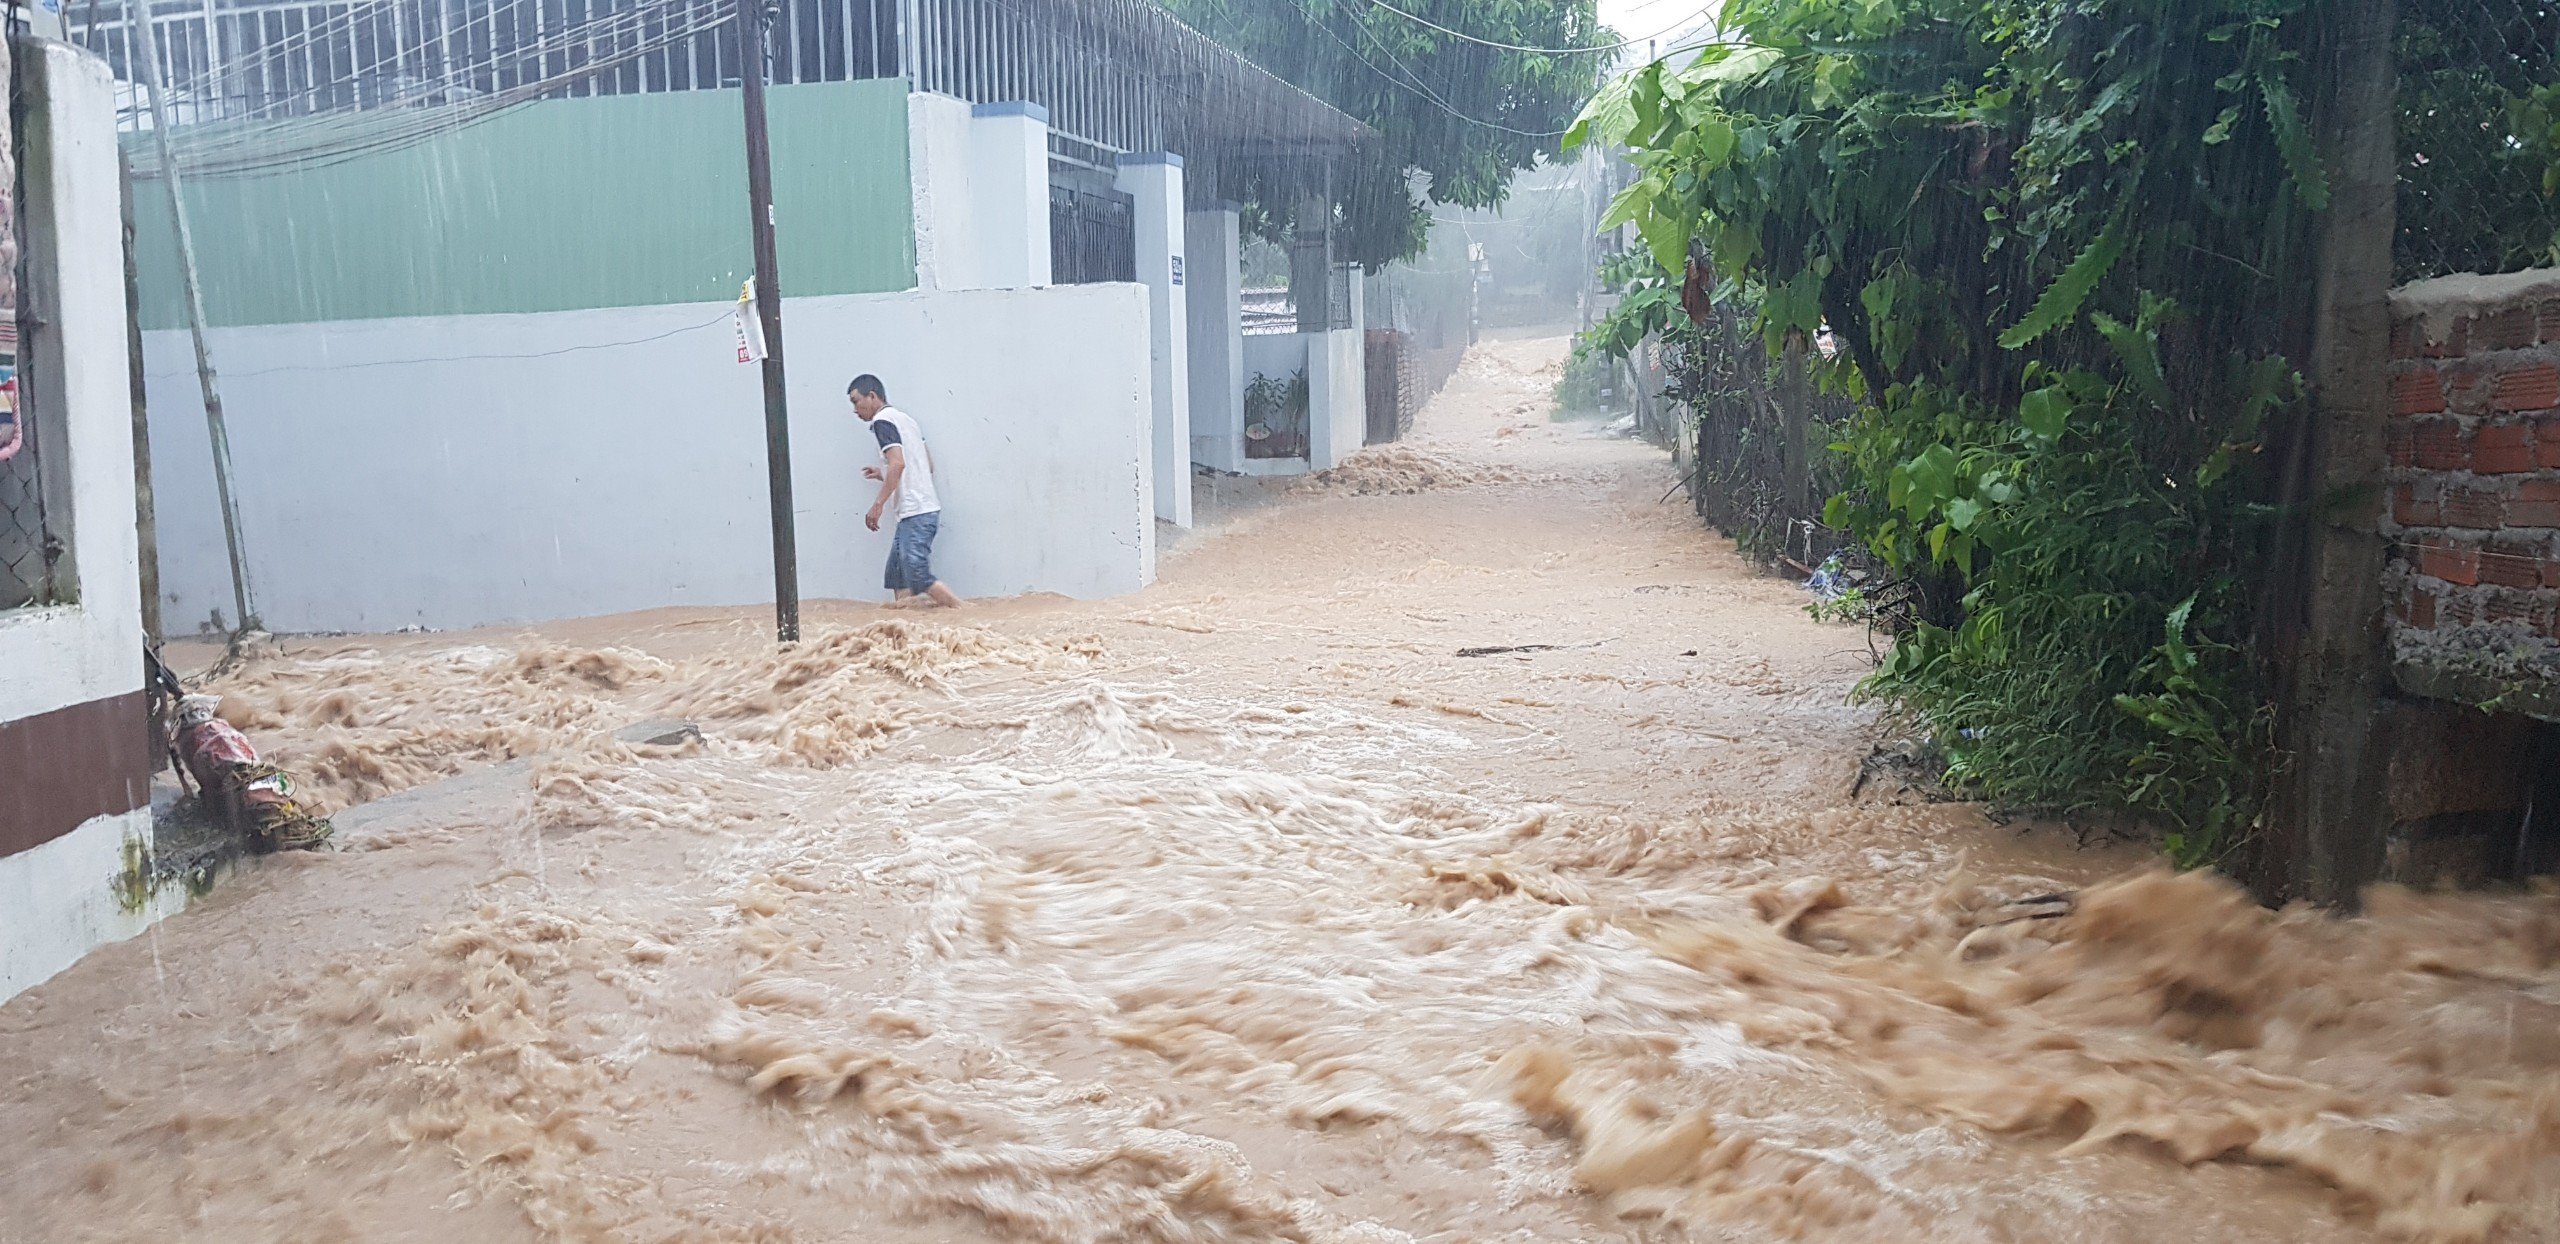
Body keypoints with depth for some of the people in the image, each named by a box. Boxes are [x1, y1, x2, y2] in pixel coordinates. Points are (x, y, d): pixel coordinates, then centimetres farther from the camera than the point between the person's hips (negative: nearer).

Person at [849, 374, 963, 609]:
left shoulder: (882, 421, -8)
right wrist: (884, 474, 26)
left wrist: (878, 505, -19)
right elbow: (928, 464, 24)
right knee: (897, 578, 10)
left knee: (920, 579, -12)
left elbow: (898, 463, -22)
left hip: (915, 512, -10)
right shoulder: (904, 418, 20)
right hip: (924, 509, 10)